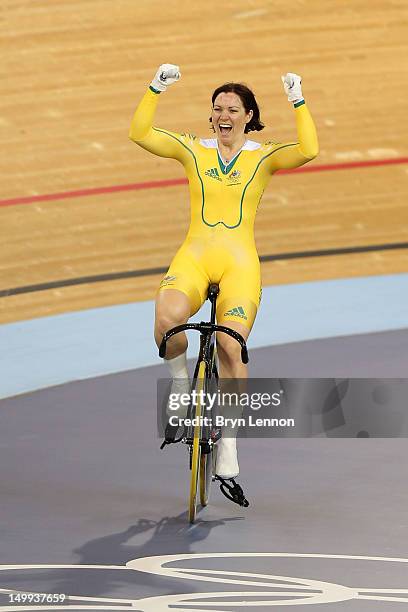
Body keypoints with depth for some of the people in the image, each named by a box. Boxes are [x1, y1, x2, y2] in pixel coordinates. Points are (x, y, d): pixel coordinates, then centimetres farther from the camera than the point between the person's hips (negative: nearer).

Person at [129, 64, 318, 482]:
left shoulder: (262, 157, 6)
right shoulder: (193, 150, 9)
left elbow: (308, 151, -13)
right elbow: (140, 134, -2)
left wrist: (298, 102, -17)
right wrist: (155, 90, -10)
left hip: (239, 262, -1)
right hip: (194, 256, 1)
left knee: (231, 345, -15)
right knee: (167, 319, -30)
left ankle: (228, 445, -2)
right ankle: (180, 387, 0)